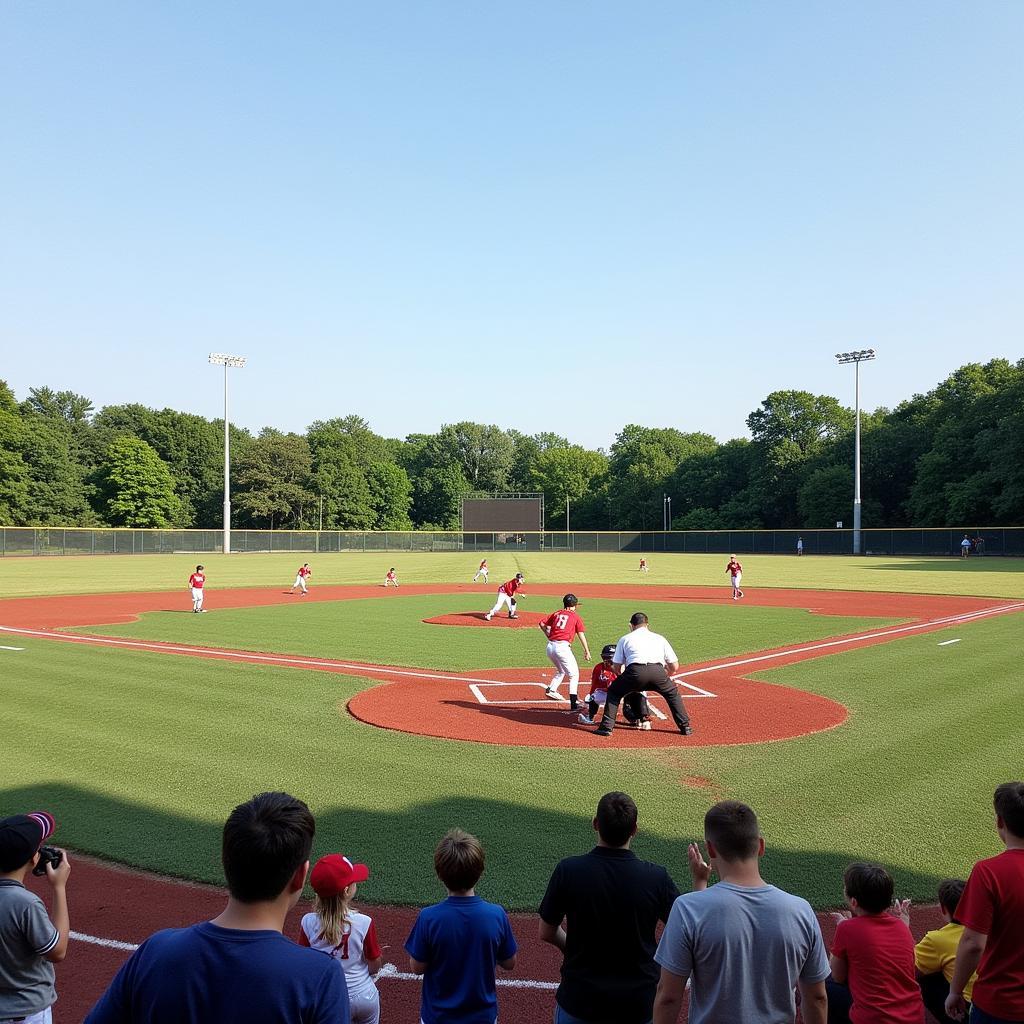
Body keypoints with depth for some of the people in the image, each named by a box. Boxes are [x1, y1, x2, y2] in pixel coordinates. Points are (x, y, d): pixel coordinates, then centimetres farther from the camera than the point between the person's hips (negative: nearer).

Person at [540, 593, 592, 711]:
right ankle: (574, 705, -8)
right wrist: (587, 651, 2)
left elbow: (542, 624, 12)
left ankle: (551, 690, 14)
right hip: (563, 647, -5)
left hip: (550, 646, 6)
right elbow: (581, 635, 1)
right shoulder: (575, 617, 6)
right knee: (574, 675, 0)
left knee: (561, 671, 29)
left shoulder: (556, 614, 17)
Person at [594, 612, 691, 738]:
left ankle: (607, 727, 15)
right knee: (673, 693, 30)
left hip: (635, 671, -1)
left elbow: (616, 667, 22)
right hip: (658, 671, 2)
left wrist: (623, 674, 46)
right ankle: (685, 727, 26)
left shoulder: (625, 639, 26)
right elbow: (674, 666, 26)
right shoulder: (660, 638, 30)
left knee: (613, 693, 24)